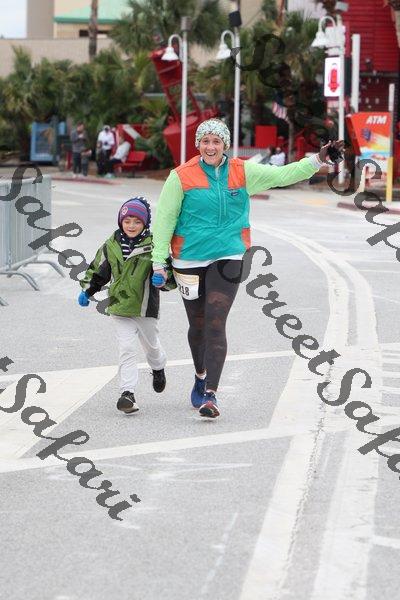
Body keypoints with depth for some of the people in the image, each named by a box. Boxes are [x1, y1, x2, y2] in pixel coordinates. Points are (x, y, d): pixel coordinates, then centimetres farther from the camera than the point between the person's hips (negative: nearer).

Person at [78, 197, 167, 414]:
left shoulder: (153, 245, -7)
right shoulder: (111, 246, 2)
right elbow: (97, 270, 15)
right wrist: (86, 291, 7)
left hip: (146, 307, -1)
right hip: (120, 307, 1)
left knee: (151, 345, 20)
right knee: (126, 349, -9)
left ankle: (158, 369, 53)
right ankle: (127, 393, -11)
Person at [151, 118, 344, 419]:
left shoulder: (243, 172, 2)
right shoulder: (182, 176, -5)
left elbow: (282, 175, 5)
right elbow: (164, 219, -3)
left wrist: (317, 160, -6)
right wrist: (159, 262, -5)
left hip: (227, 258, 0)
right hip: (190, 259, 0)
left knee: (216, 326, -13)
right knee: (197, 325, 13)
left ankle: (210, 394, -15)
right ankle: (201, 378, 40)